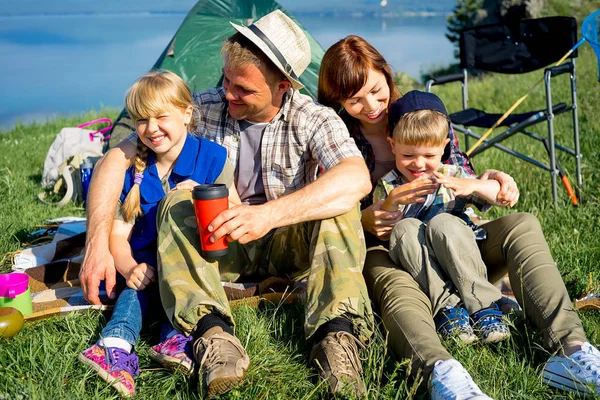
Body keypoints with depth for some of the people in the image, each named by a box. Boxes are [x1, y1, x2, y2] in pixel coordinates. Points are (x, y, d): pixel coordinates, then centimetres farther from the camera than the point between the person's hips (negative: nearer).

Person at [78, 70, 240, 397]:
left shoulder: (212, 157, -3)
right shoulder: (135, 172, 3)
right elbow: (118, 233, 0)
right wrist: (129, 268, -22)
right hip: (149, 263, 2)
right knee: (139, 282, -29)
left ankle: (178, 339, -46)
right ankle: (117, 347, -49)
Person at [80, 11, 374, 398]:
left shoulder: (314, 119, -15)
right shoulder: (204, 108, -10)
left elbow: (357, 179, -36)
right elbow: (116, 160, -12)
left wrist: (269, 214, -49)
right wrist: (97, 242, -25)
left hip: (289, 246, -1)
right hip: (218, 247, 2)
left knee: (337, 202, -30)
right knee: (178, 203, -28)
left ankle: (338, 335, -40)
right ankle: (214, 335, -45)